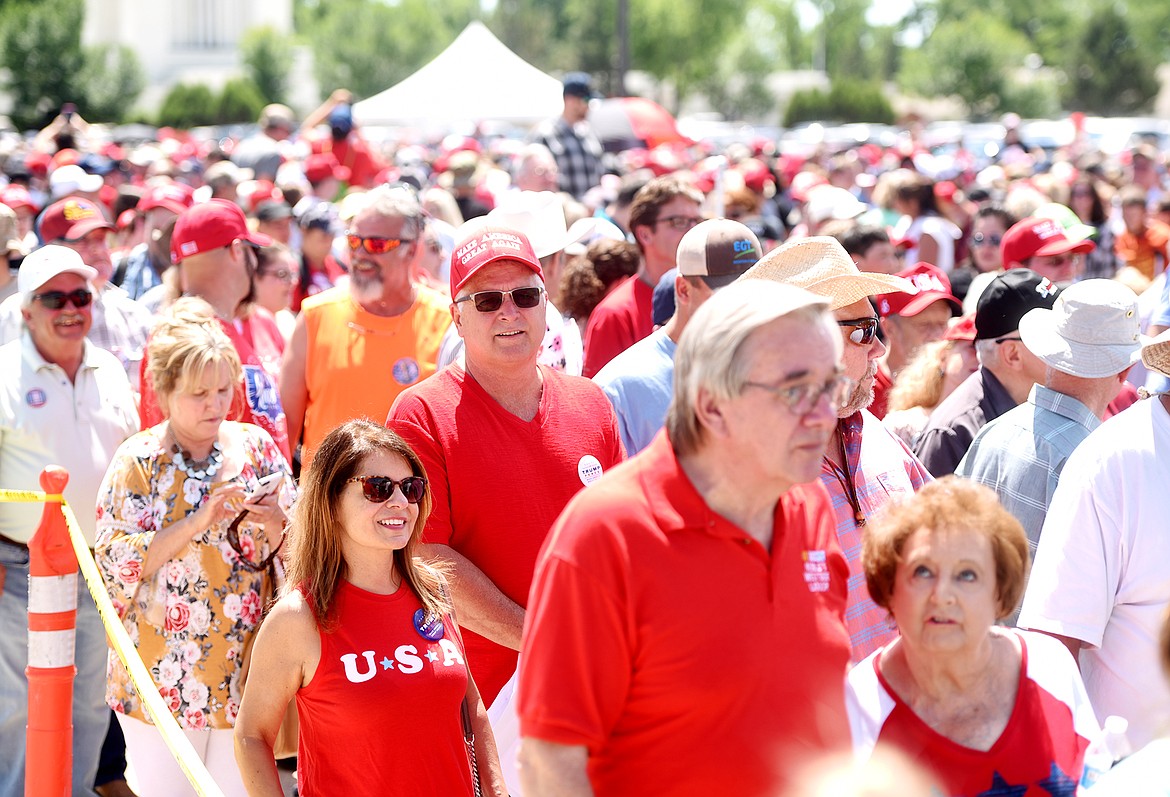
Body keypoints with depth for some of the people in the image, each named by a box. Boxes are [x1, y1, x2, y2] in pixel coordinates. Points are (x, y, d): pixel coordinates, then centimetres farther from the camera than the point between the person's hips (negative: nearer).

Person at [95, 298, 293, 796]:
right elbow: (115, 563, -14)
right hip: (162, 678, -2)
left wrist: (275, 526, -16)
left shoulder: (256, 447, 3)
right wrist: (199, 521, -22)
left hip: (246, 678, 2)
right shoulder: (138, 461, -5)